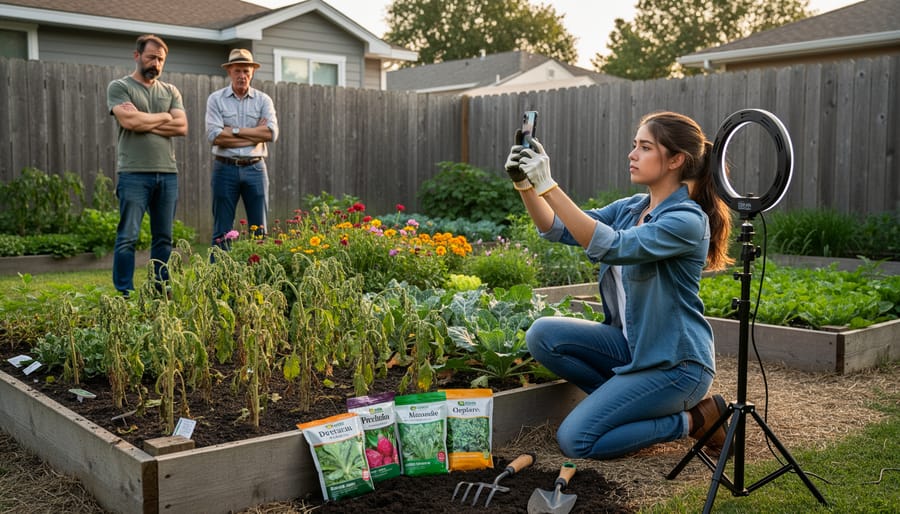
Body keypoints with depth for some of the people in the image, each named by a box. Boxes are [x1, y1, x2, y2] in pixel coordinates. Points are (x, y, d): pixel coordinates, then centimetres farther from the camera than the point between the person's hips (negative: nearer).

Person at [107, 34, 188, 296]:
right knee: (127, 238, -5)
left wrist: (143, 121, -6)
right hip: (134, 174, -4)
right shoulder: (119, 87, 3)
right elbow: (129, 121, -14)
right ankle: (125, 294, 0)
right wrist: (164, 117, 0)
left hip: (168, 174, 4)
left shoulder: (170, 91, 15)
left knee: (164, 238, 8)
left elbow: (182, 126, 1)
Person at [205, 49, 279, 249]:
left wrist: (235, 130, -10)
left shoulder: (263, 100, 6)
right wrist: (255, 134, -9)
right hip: (225, 169, -1)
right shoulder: (216, 99, 1)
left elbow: (271, 133, -9)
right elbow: (215, 136, -12)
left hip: (255, 168, 2)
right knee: (222, 231, 3)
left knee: (259, 230, 5)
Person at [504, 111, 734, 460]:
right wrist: (525, 185, -18)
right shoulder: (631, 208, 6)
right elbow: (558, 229, 0)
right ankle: (629, 402, 6)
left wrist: (548, 186, -36)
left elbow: (611, 247, -34)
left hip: (674, 363, -8)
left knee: (575, 440, -14)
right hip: (631, 345, 8)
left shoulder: (687, 219, -20)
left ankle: (692, 420, 3)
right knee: (542, 335, -12)